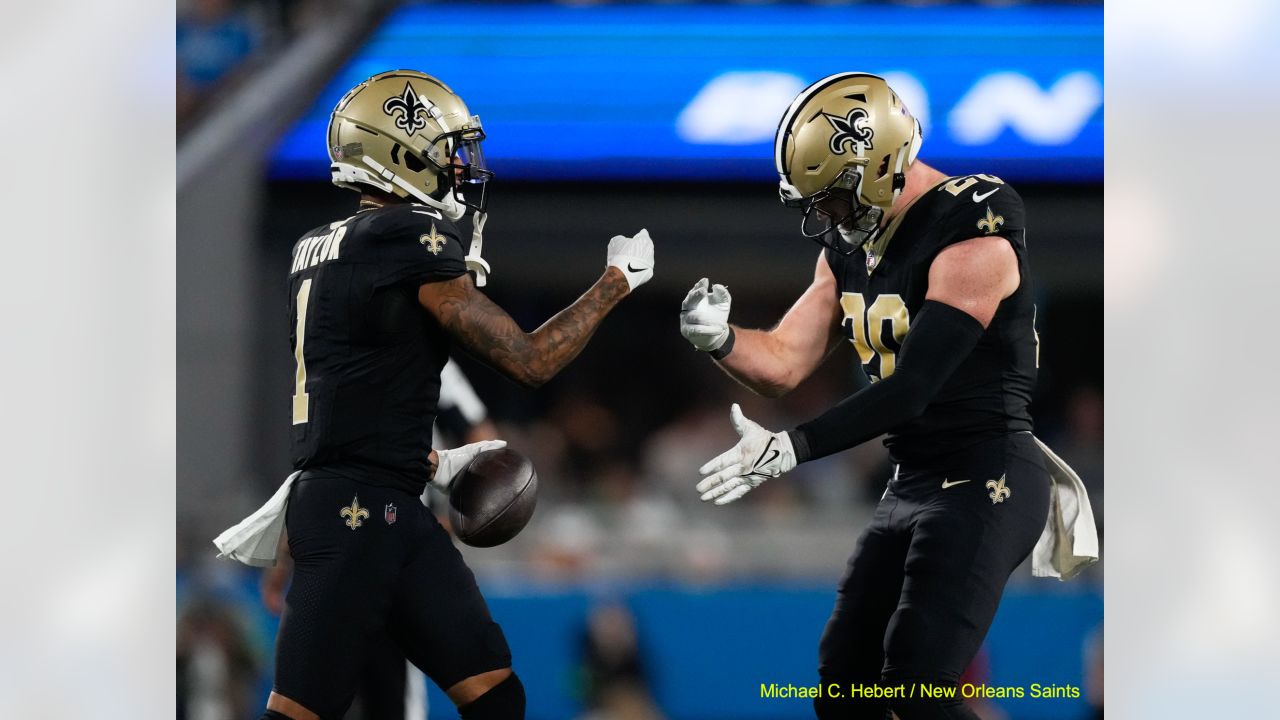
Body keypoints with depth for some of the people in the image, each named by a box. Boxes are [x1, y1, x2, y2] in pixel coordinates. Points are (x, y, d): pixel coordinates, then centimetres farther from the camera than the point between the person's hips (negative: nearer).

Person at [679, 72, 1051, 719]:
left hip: (984, 480, -9)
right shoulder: (851, 247, 9)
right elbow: (782, 366, 11)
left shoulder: (972, 235, -18)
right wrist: (719, 340, -11)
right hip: (911, 486, 9)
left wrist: (788, 450, -28)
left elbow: (910, 390, -24)